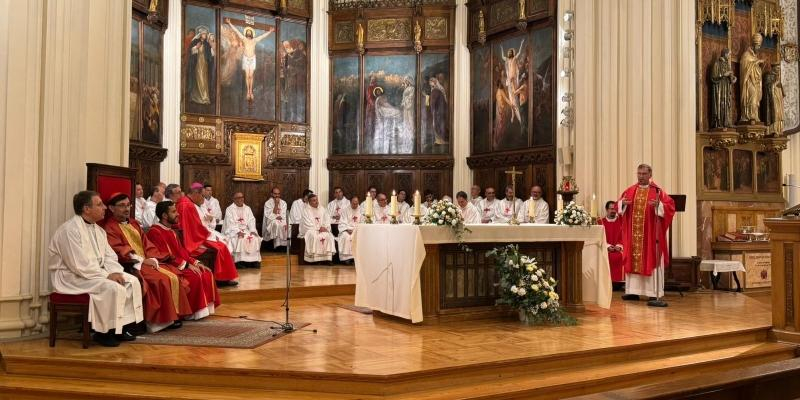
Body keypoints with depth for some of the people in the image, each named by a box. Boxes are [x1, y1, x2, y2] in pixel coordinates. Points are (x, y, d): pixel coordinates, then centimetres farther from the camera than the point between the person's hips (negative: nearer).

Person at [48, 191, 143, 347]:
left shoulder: (98, 230, 11)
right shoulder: (70, 229, -18)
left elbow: (109, 256, 12)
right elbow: (80, 265, -24)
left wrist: (115, 272, -9)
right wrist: (107, 275, -21)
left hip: (96, 273, 9)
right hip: (71, 276, -9)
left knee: (132, 281, -5)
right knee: (113, 288, -29)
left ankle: (122, 327, 1)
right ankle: (104, 333, -13)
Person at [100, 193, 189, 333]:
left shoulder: (134, 223, 19)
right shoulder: (109, 228, -7)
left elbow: (147, 244, 14)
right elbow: (118, 251, -17)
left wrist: (153, 259, -5)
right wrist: (142, 260, -19)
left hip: (147, 263, 8)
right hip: (131, 266, -8)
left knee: (173, 277, -11)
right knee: (162, 281, -26)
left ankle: (174, 315, -8)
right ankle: (163, 319, -18)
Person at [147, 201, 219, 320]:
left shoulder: (171, 231, 17)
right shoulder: (155, 232, -14)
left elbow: (182, 251, 18)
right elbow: (164, 257, -21)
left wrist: (195, 262, 4)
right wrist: (186, 265, -21)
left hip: (182, 264, 10)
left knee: (207, 273, -3)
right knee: (195, 276, -28)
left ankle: (205, 307, -3)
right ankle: (192, 312, -19)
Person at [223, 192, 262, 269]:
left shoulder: (247, 208, 14)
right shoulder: (229, 209, 1)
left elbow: (251, 221, 5)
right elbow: (230, 223, -10)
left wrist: (252, 230, -14)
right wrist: (238, 231, -25)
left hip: (246, 230, 4)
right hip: (233, 231, -4)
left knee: (255, 238, -23)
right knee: (240, 240, -33)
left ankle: (254, 261, -24)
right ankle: (240, 262, -29)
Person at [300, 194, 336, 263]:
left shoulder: (322, 209, 14)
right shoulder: (306, 211, 0)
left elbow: (327, 220, 9)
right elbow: (308, 224, -9)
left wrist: (325, 228, -11)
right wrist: (318, 228, -16)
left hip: (323, 230, 4)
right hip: (311, 230, -4)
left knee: (328, 236, -27)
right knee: (314, 236, -36)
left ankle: (327, 258, -28)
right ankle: (314, 257, -34)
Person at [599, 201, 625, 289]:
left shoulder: (621, 221, 14)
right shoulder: (601, 222, 12)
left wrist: (619, 245, -12)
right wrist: (607, 246, -13)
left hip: (619, 248, 1)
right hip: (606, 248, 0)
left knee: (621, 256, -31)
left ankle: (619, 281, -26)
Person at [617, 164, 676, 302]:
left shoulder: (657, 191, -1)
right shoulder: (630, 190, 10)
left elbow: (670, 206, -8)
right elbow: (618, 205, 8)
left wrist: (658, 205, -26)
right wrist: (622, 203, -14)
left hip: (650, 233, -4)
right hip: (633, 233, 4)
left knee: (651, 260, -2)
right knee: (632, 260, 5)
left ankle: (653, 292, 2)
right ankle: (633, 291, 9)